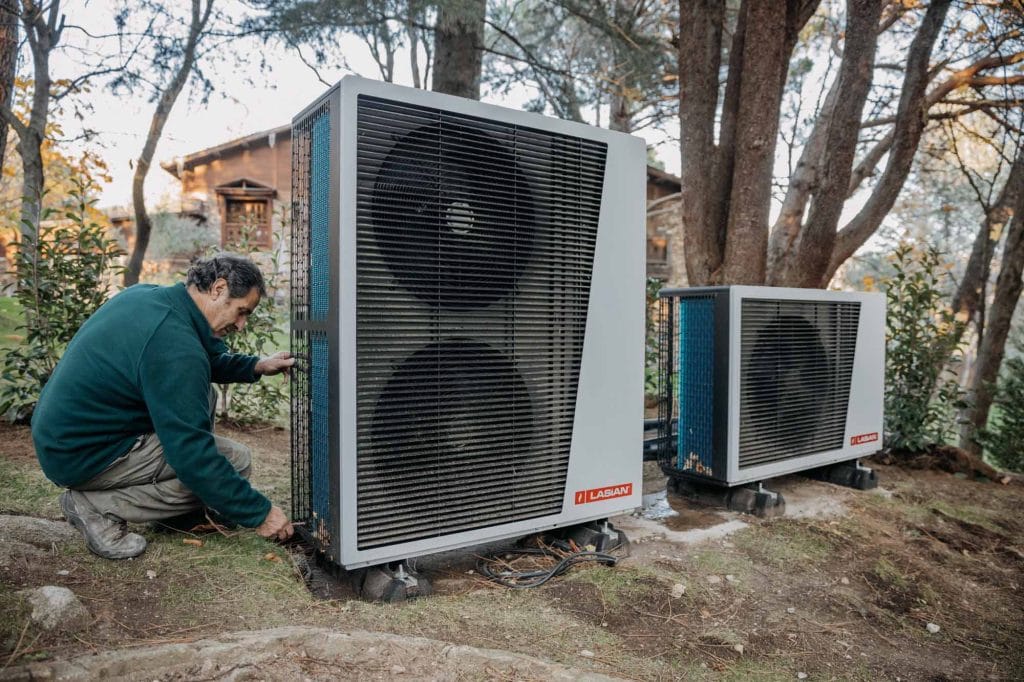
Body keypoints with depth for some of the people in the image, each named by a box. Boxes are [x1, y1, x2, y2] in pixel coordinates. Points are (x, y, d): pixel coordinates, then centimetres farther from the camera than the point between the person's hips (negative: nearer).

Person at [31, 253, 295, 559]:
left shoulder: (144, 294, 0)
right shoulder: (176, 345, -28)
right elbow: (192, 457, -27)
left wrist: (255, 367, 5)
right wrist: (260, 513, -19)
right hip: (82, 457, -10)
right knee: (235, 460, -13)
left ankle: (187, 513, 17)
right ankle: (97, 507, -6)